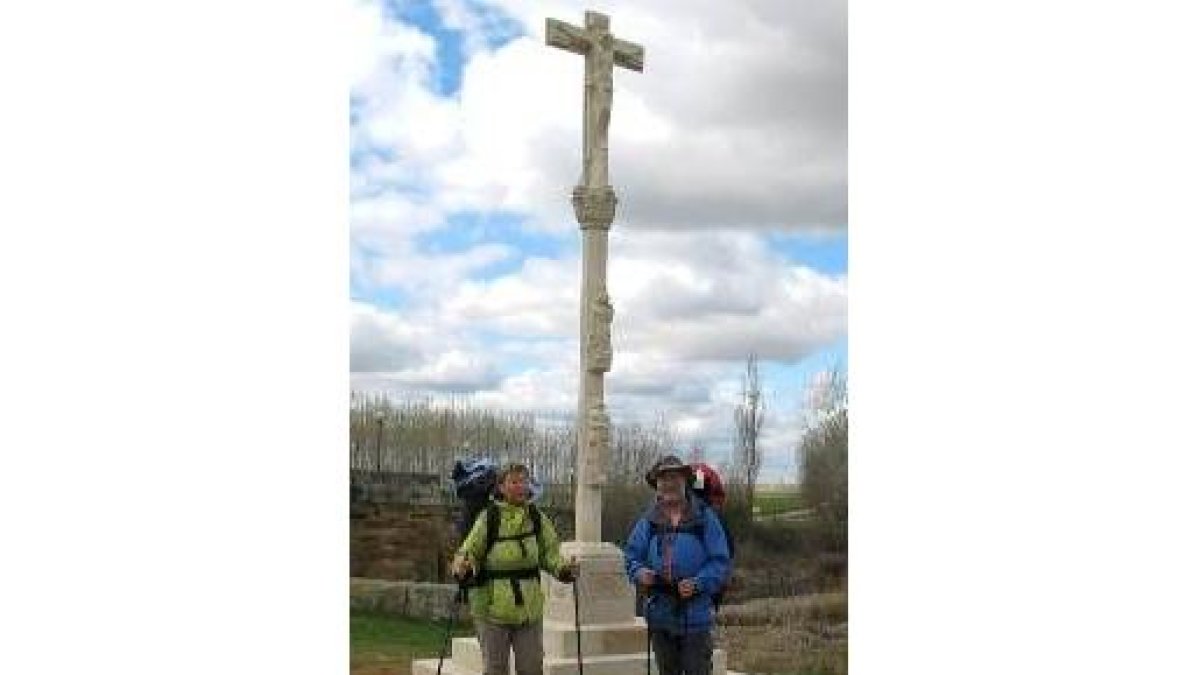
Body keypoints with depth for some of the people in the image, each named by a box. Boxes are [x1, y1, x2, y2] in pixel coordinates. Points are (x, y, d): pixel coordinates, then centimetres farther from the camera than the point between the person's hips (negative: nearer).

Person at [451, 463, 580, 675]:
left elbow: (550, 552, 8)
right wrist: (462, 568, -27)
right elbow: (469, 552, -6)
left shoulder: (537, 518, 1)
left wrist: (564, 568, -11)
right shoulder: (488, 518, -9)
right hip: (493, 607, -3)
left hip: (529, 607, 3)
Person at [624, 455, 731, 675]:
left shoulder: (704, 518, -3)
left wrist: (697, 584, -20)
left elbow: (720, 562, -5)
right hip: (660, 615, 3)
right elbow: (631, 556, 9)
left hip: (695, 616, -3)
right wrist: (640, 573, -12)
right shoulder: (648, 521, 6)